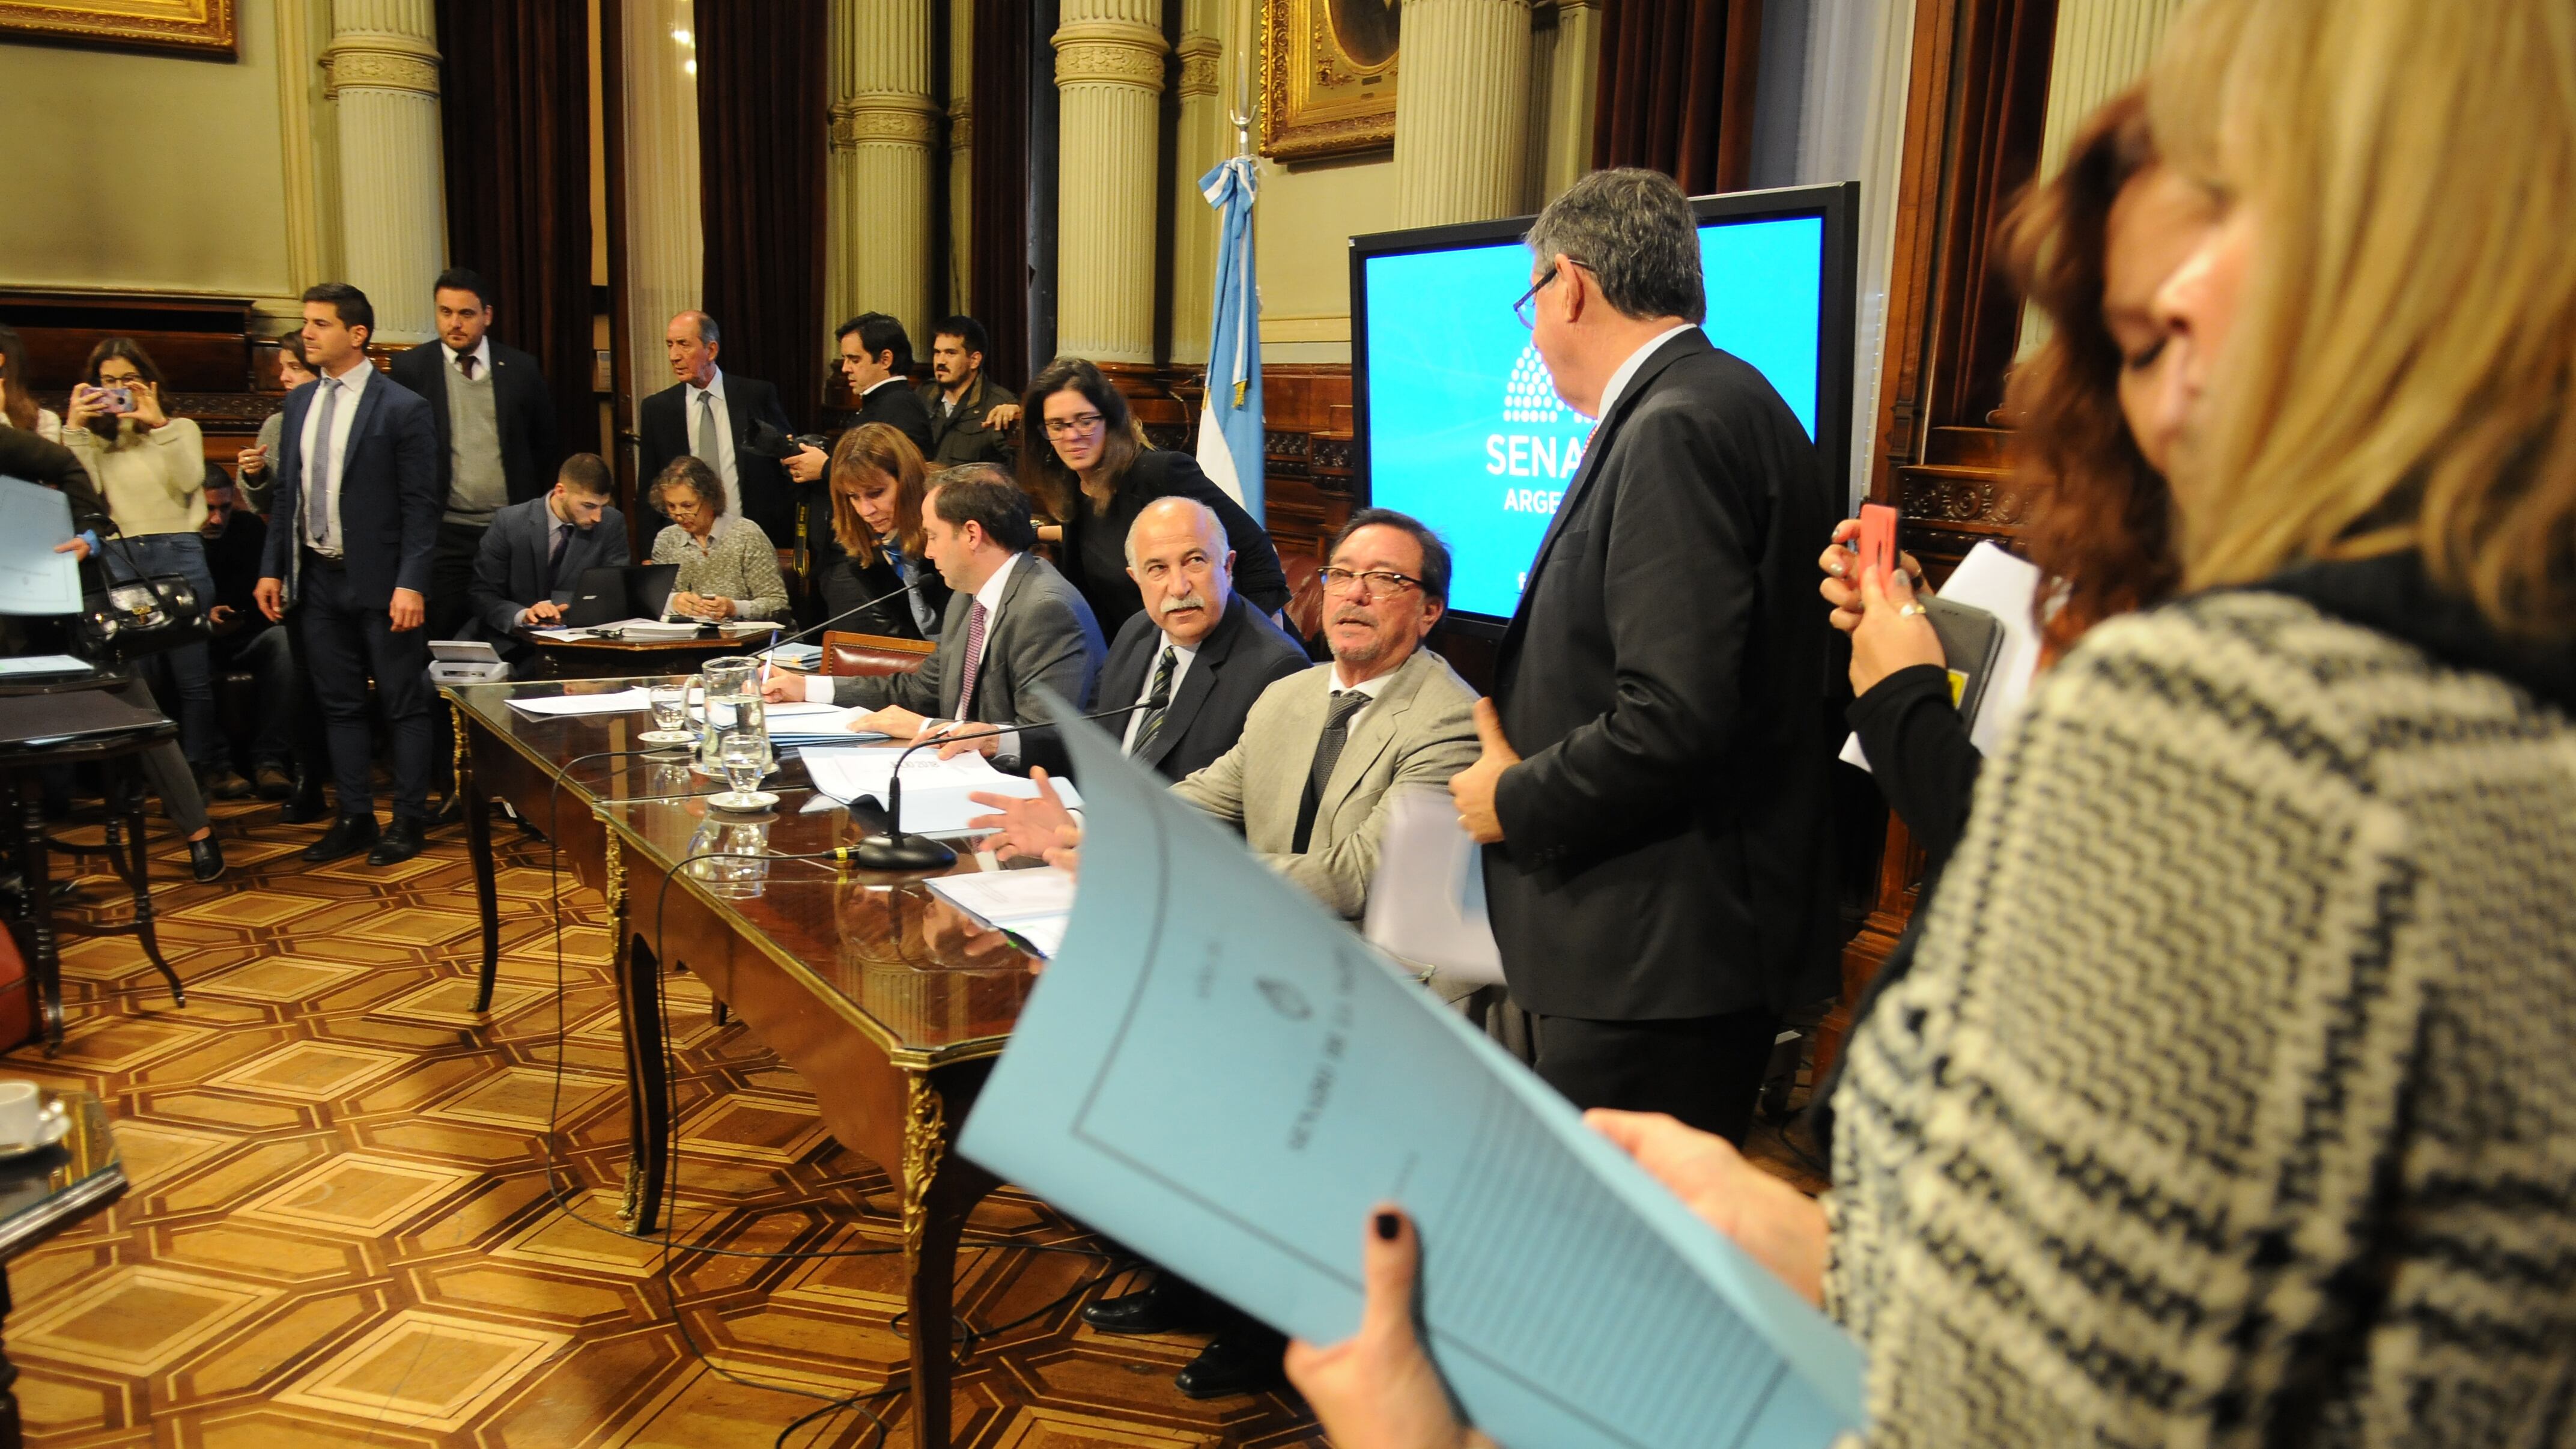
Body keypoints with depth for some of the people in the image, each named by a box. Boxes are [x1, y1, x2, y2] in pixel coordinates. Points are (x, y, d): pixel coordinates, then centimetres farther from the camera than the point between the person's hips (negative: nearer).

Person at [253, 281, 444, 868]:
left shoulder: (402, 408, -8)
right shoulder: (299, 402, 10)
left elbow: (420, 506, -11)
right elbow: (286, 492, 14)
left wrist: (411, 584, -17)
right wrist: (273, 568, 9)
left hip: (380, 581, -6)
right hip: (317, 578, 6)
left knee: (403, 705, 3)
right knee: (339, 705, 12)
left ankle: (407, 820, 13)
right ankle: (355, 818, 22)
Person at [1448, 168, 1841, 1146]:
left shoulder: (1682, 427, -17)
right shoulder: (1715, 402, 15)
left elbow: (1675, 719, -25)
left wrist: (1516, 801, -10)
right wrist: (1532, 776, 16)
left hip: (1655, 967, -10)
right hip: (1670, 953, 10)